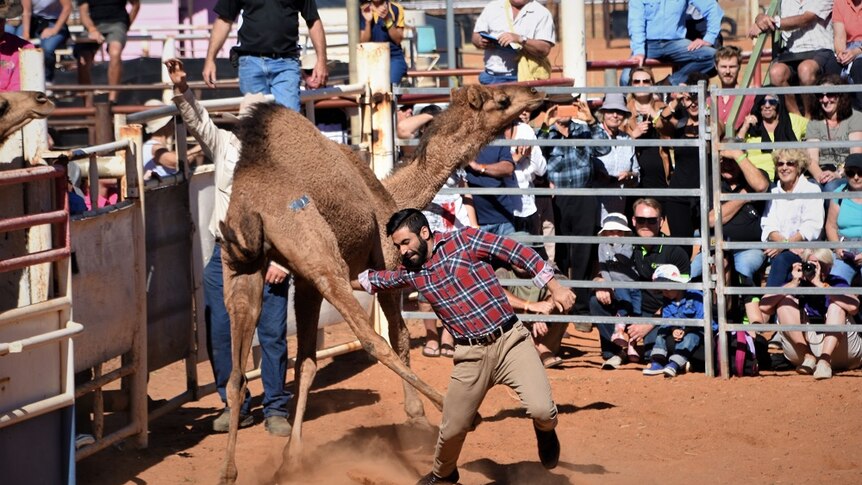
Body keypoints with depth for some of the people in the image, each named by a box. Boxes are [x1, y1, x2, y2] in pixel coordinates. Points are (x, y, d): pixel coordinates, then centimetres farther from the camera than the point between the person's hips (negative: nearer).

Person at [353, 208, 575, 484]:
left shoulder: (466, 241, -6)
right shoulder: (409, 272, 8)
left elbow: (519, 254, -7)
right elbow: (374, 280, 28)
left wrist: (555, 288, -10)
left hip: (510, 340, -4)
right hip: (471, 355, 4)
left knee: (540, 409, -24)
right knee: (452, 429, 8)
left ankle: (545, 429, 13)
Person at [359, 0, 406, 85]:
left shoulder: (396, 8, 1)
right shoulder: (363, 10, 5)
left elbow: (398, 40, -3)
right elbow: (363, 42, 2)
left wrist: (387, 20, -15)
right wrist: (368, 22, -12)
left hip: (394, 57, -1)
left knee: (390, 84, -29)